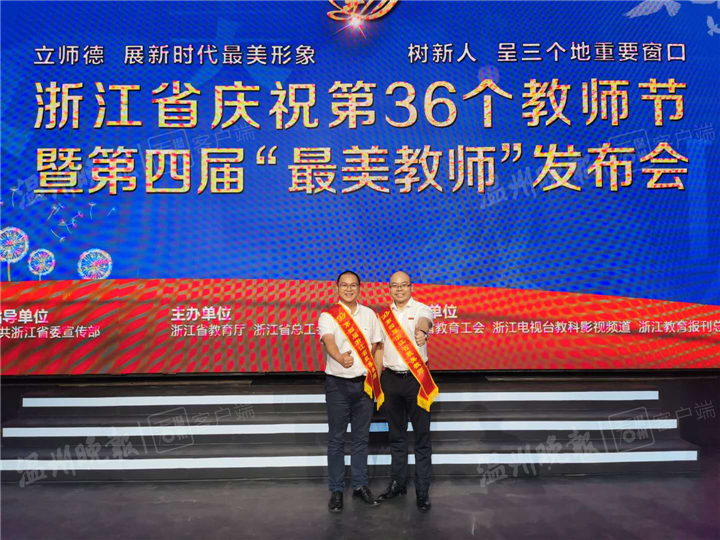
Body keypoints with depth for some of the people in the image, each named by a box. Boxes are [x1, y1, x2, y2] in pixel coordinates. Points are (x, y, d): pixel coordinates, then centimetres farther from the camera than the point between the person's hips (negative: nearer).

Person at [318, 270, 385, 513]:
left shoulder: (369, 315, 6)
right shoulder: (328, 316, -8)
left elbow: (374, 348, 12)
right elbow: (329, 341, -27)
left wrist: (375, 380, 6)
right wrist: (341, 358, -49)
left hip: (364, 383, 3)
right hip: (338, 384, -3)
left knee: (361, 437, 12)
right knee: (336, 439, 5)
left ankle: (360, 484, 25)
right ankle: (336, 490, 15)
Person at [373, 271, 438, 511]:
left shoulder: (422, 309, -4)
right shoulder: (384, 315, 9)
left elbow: (423, 322, -29)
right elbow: (380, 348, 13)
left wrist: (421, 332, -52)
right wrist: (376, 379, 8)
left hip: (416, 378, -4)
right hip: (391, 379, 4)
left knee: (422, 436, 2)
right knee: (396, 435, 15)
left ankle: (423, 491, 11)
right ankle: (397, 483, 28)